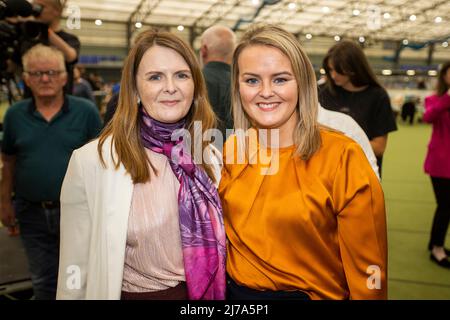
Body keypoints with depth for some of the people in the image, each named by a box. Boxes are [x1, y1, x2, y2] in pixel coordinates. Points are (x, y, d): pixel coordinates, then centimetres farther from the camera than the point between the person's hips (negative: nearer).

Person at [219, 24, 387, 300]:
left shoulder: (343, 157, -20)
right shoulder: (231, 150, -6)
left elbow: (366, 269, -14)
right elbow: (222, 234, 8)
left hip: (312, 293, -3)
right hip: (235, 291, 4)